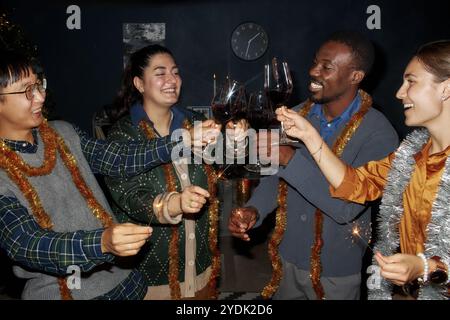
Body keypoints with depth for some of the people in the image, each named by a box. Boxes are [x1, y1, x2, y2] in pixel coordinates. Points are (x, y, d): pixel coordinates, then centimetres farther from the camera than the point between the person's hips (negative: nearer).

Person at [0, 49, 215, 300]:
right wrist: (102, 242, -42)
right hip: (60, 292, -5)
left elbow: (119, 159, -2)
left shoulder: (62, 133, 2)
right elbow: (26, 245, -25)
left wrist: (183, 142, -15)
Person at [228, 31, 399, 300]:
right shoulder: (298, 114, -3)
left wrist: (291, 158, -31)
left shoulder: (378, 133, -21)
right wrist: (254, 209, -15)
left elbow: (347, 207, -28)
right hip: (287, 257, 5)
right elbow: (277, 175, 4)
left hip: (335, 270, -5)